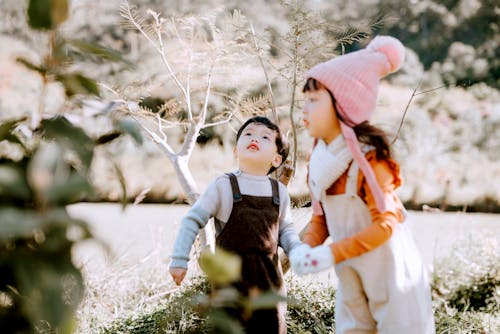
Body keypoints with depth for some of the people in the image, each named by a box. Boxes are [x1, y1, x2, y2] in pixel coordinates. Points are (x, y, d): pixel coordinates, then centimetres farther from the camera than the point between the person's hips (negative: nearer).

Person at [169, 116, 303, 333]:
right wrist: (179, 259, -6)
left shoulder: (279, 192, 5)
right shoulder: (223, 186, -7)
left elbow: (286, 231, 14)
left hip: (269, 274, 4)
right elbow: (192, 221, -3)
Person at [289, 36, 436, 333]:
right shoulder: (318, 160, 4)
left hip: (391, 274, -7)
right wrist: (307, 247, -11)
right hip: (351, 278, 7)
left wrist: (332, 253, -26)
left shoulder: (368, 157, -19)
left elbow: (385, 224, -22)